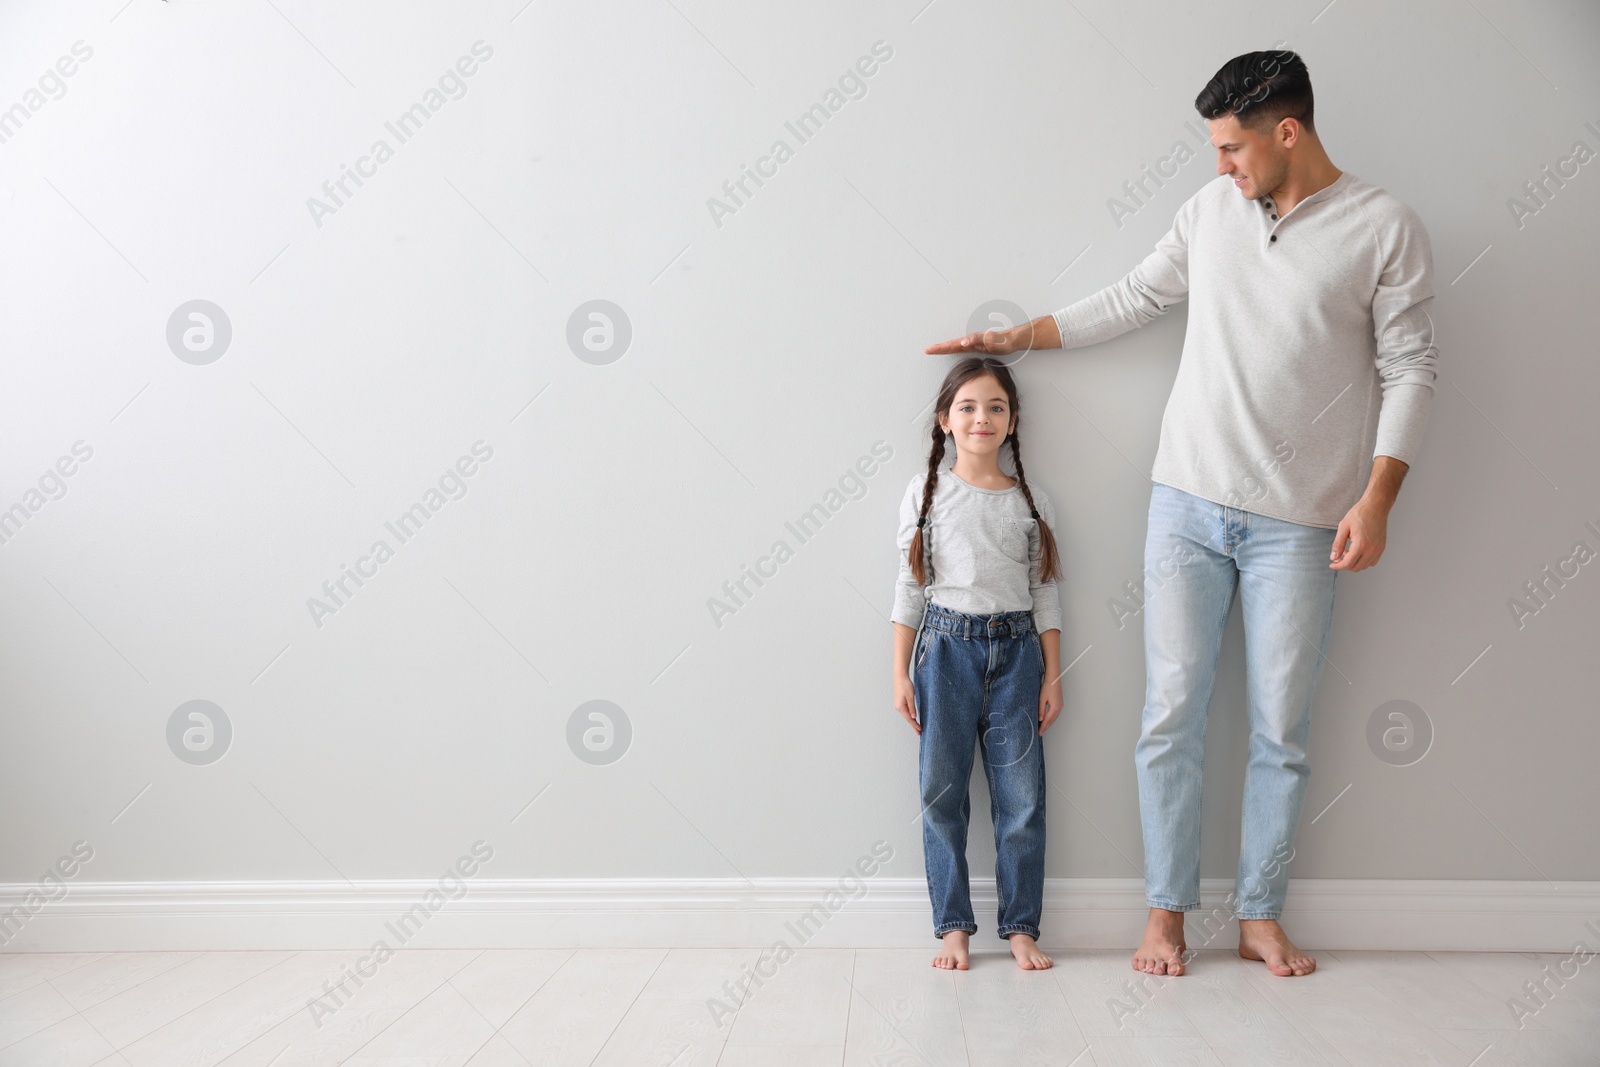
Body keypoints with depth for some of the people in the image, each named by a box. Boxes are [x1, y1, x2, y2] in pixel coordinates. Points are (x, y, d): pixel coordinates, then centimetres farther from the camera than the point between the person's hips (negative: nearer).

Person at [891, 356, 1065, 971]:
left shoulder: (1031, 500, 7)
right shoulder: (927, 492, 3)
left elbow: (1045, 593, 9)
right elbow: (910, 585, 3)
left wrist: (1052, 677, 4)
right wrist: (901, 673, -1)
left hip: (1015, 650, 1)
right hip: (945, 647, -1)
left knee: (1022, 797, 2)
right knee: (942, 794, 2)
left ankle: (1021, 927, 14)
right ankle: (953, 926, 14)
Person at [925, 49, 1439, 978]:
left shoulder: (1386, 230, -4)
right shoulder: (1213, 207, 8)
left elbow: (1411, 370, -5)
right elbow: (1137, 298, 18)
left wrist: (1376, 499, -13)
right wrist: (1020, 336, 16)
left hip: (1299, 525, -3)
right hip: (1187, 505, 3)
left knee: (1282, 730, 5)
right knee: (1173, 715, 3)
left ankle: (1260, 916, 23)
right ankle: (1168, 911, 17)